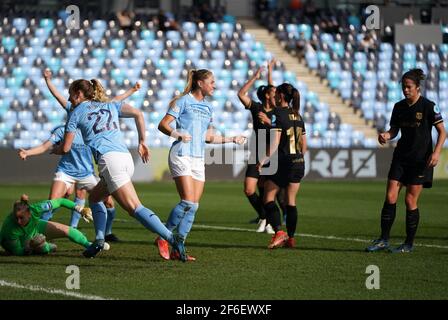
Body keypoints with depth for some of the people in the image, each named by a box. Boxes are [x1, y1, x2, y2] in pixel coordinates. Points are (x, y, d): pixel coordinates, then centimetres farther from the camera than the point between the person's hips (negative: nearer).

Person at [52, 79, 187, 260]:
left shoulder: (76, 113, 12)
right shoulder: (110, 106, 27)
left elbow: (65, 148, 14)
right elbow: (138, 114, 17)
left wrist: (55, 150, 36)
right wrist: (142, 142, 21)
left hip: (109, 159, -7)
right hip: (126, 158, 7)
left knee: (135, 208, -13)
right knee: (94, 197, 25)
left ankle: (172, 238, -28)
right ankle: (99, 240, 10)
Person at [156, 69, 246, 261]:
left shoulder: (208, 107, 18)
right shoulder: (183, 101, -3)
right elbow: (163, 125, -7)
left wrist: (232, 140, 22)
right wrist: (178, 134, -24)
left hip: (199, 159, 7)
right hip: (182, 156, -7)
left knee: (194, 206, 0)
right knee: (188, 202, -17)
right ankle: (163, 238, -3)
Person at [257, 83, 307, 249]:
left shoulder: (279, 114, -10)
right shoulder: (297, 116, 11)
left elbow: (275, 142, -19)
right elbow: (304, 145, 15)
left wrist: (265, 159, -22)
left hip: (282, 162, -7)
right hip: (298, 163, 7)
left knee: (268, 198, 0)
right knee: (291, 201, 11)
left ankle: (279, 231, -17)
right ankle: (291, 238, 11)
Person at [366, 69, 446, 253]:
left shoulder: (428, 106, -10)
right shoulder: (399, 107, 6)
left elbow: (442, 131, -6)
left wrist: (436, 152, -19)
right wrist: (386, 136, -9)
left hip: (421, 160, -5)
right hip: (401, 157, 5)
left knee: (410, 201, -4)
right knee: (390, 197, -3)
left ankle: (409, 244, 7)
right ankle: (384, 240, 4)